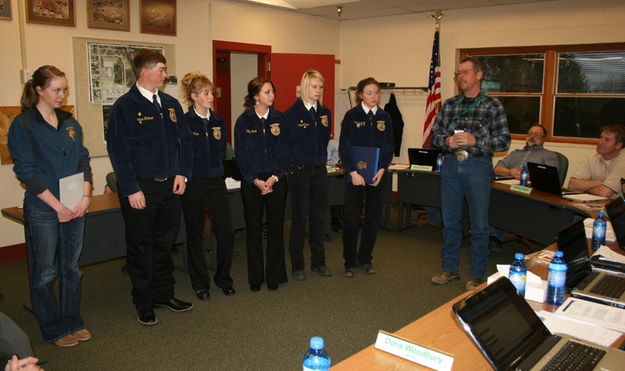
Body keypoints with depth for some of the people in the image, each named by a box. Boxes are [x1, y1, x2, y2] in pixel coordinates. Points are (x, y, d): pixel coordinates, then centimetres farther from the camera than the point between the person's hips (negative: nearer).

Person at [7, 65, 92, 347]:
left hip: (75, 207, 5)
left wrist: (86, 196, -5)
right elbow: (26, 171, -11)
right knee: (45, 271, 6)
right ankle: (53, 329, 21)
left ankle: (73, 321, 28)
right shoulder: (23, 125, -7)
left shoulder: (70, 123, 10)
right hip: (42, 210, -5)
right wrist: (58, 206, -14)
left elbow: (83, 161, 10)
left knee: (71, 267, 14)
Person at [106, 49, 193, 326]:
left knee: (165, 243, 15)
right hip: (140, 187, -5)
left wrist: (181, 173, 2)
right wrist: (131, 189, -15)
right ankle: (144, 303, 20)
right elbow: (118, 151, -12)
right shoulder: (125, 106, -9)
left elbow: (184, 140, 14)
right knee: (140, 247, 6)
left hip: (169, 186, 6)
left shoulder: (171, 104, 9)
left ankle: (164, 294, 30)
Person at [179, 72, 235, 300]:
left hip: (216, 182, 5)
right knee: (195, 235, 7)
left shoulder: (218, 121, 10)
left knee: (226, 233, 2)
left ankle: (223, 278, 21)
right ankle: (200, 283, 21)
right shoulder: (184, 122, -7)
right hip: (193, 184, -4)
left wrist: (216, 170, 9)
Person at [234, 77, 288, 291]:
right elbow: (241, 155, -2)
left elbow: (283, 151, 2)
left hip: (276, 180, 1)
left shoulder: (279, 118, 4)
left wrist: (274, 177, -10)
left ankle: (274, 276, 18)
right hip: (251, 181, -1)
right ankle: (255, 278, 18)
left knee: (276, 228, 5)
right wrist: (256, 180, -11)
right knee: (253, 229, 5)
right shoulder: (244, 121, -1)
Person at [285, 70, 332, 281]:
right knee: (299, 217, 1)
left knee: (319, 216, 10)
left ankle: (318, 262, 22)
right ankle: (297, 265, 13)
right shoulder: (292, 113, -7)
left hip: (319, 169, 5)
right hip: (299, 169, -5)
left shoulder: (325, 112, 9)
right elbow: (287, 142, -7)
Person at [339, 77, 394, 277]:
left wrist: (382, 169, -9)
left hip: (377, 175, 4)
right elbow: (344, 146, -6)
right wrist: (353, 172, -15)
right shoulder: (351, 116, -3)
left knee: (373, 217, 8)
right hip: (355, 174, -3)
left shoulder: (384, 118, 7)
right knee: (351, 217, -4)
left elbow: (389, 147, 6)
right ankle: (350, 262, 10)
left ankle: (365, 259, 23)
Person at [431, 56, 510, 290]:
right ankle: (450, 269, 26)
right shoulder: (448, 105, 9)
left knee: (479, 224, 4)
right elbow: (435, 134, 11)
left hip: (478, 167, -3)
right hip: (450, 165, 4)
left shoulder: (492, 105, -2)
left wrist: (474, 141, -18)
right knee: (450, 221, 12)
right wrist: (447, 141, -11)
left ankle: (476, 275, 18)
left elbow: (504, 141, -5)